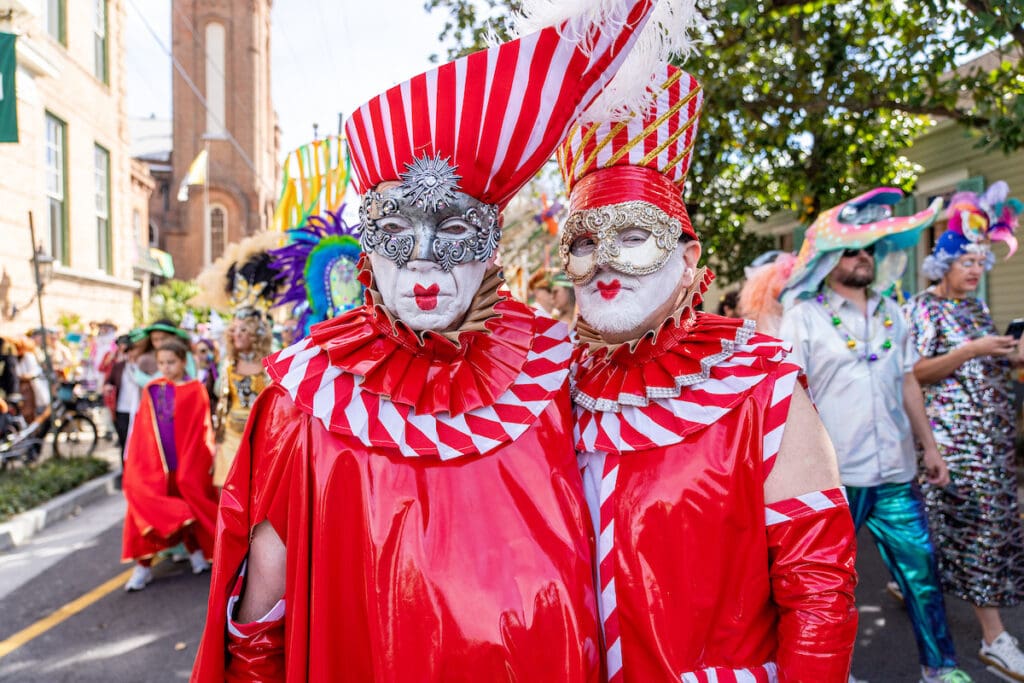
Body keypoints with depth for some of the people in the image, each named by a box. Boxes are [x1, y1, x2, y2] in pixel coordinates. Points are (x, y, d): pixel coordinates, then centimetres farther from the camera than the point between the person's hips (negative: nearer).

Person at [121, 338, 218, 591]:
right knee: (145, 504, -3)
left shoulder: (195, 390, -4)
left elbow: (203, 428, -4)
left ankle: (195, 549, 32)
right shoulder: (151, 390, 4)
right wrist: (133, 459, 3)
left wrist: (208, 457, -6)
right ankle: (143, 565, 7)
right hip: (155, 464, 2)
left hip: (188, 463, -2)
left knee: (189, 506, 9)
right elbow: (142, 430, 5)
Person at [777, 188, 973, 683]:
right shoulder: (803, 317, -6)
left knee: (921, 569, 12)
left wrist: (929, 446, 16)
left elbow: (907, 383, 17)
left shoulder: (890, 313, 11)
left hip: (895, 474, 5)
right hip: (834, 476, -5)